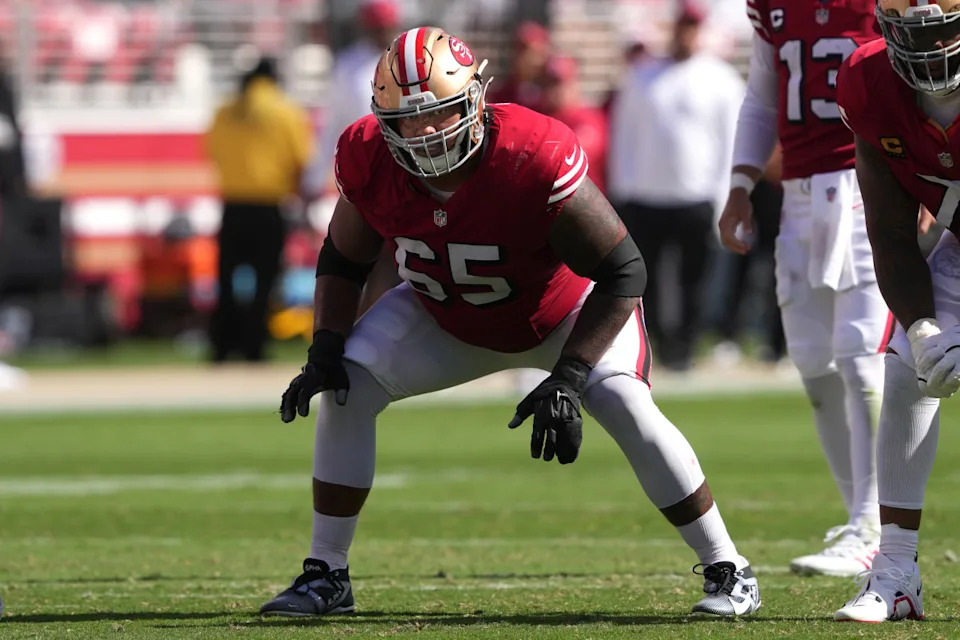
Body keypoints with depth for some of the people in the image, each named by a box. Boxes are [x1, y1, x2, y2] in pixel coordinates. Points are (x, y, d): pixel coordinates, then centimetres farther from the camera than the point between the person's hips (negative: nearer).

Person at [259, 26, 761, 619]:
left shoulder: (536, 160, -39)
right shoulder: (371, 160, -24)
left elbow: (623, 271, -31)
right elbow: (344, 260, -4)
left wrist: (569, 378, -35)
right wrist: (325, 352, -18)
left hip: (566, 310, -4)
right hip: (447, 318, 4)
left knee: (625, 406, -25)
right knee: (346, 391, -13)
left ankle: (728, 572, -11)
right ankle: (327, 576, 0)